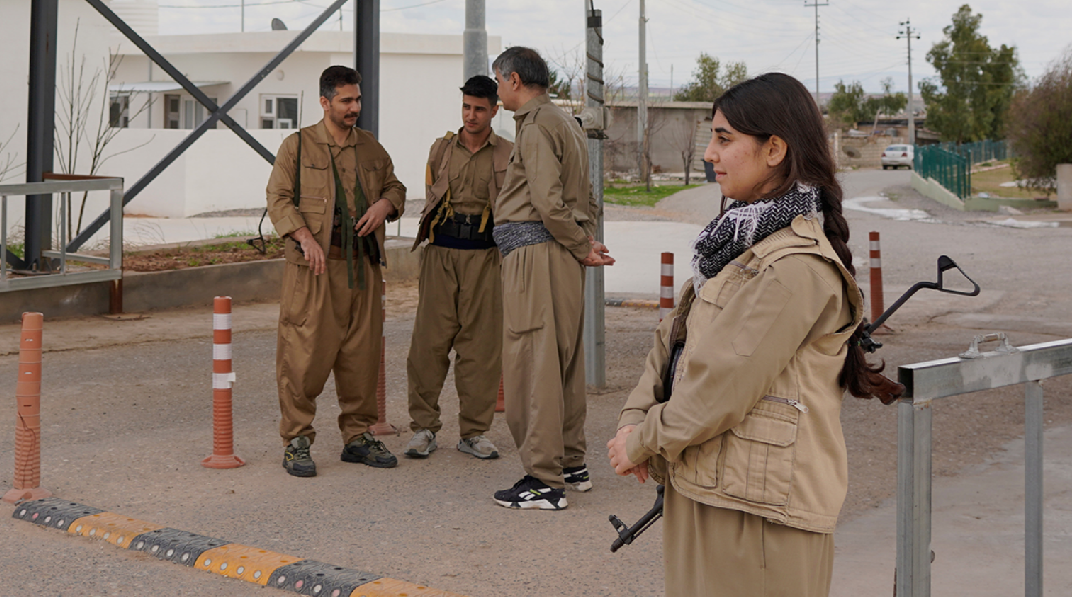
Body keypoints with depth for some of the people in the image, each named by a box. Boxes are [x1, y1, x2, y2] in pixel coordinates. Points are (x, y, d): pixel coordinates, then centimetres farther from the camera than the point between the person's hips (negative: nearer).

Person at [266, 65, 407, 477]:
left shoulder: (371, 148, 15)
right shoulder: (297, 146, 2)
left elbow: (395, 186, 25)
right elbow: (278, 199, -2)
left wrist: (385, 204, 1)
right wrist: (305, 238, -15)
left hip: (363, 267, 4)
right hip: (315, 266, -4)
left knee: (361, 353, 7)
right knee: (305, 354, -5)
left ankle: (358, 436, 19)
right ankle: (296, 441, 3)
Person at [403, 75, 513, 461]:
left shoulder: (508, 155, 6)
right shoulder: (441, 149, 12)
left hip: (484, 254, -1)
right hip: (441, 252, 1)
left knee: (481, 343, 0)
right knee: (430, 339, -2)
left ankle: (474, 432, 9)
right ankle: (424, 427, 8)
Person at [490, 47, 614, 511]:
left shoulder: (537, 126, -11)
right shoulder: (566, 123, 21)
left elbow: (549, 203, -20)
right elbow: (584, 197, 21)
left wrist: (582, 247, -9)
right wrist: (587, 241, 7)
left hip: (536, 252, -10)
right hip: (561, 256, 10)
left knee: (532, 364, -8)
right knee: (563, 361, 14)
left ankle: (544, 481, -6)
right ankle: (571, 464, 22)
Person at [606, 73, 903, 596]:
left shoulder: (796, 266, -19)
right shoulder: (743, 239, 13)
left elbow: (724, 385, -20)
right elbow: (675, 339, 12)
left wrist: (644, 441, -8)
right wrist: (634, 420, -1)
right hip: (703, 488, 9)